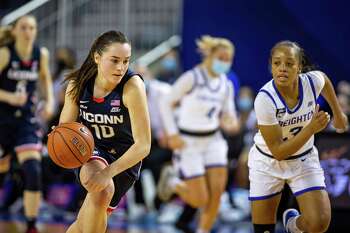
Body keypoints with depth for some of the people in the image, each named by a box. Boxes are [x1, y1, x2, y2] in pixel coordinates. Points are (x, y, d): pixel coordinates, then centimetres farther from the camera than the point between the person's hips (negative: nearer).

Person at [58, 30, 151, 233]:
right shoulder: (78, 84, -15)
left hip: (125, 158, -1)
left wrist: (108, 172, -40)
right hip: (91, 150, 1)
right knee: (101, 191, -32)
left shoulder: (132, 86, -26)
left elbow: (143, 145, -29)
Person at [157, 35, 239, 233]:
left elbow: (229, 115, 9)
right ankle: (173, 182, 26)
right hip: (188, 143, -5)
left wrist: (231, 123, -16)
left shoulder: (226, 85, 3)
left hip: (213, 141, 5)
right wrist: (172, 134, -17)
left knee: (217, 192, -8)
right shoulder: (191, 78, -15)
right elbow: (166, 103, -10)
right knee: (200, 200, -6)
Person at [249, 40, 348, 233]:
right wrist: (311, 128, -34)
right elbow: (278, 152, -26)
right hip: (267, 163, -2)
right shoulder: (264, 99, -29)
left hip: (304, 160, 2)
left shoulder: (313, 80, -20)